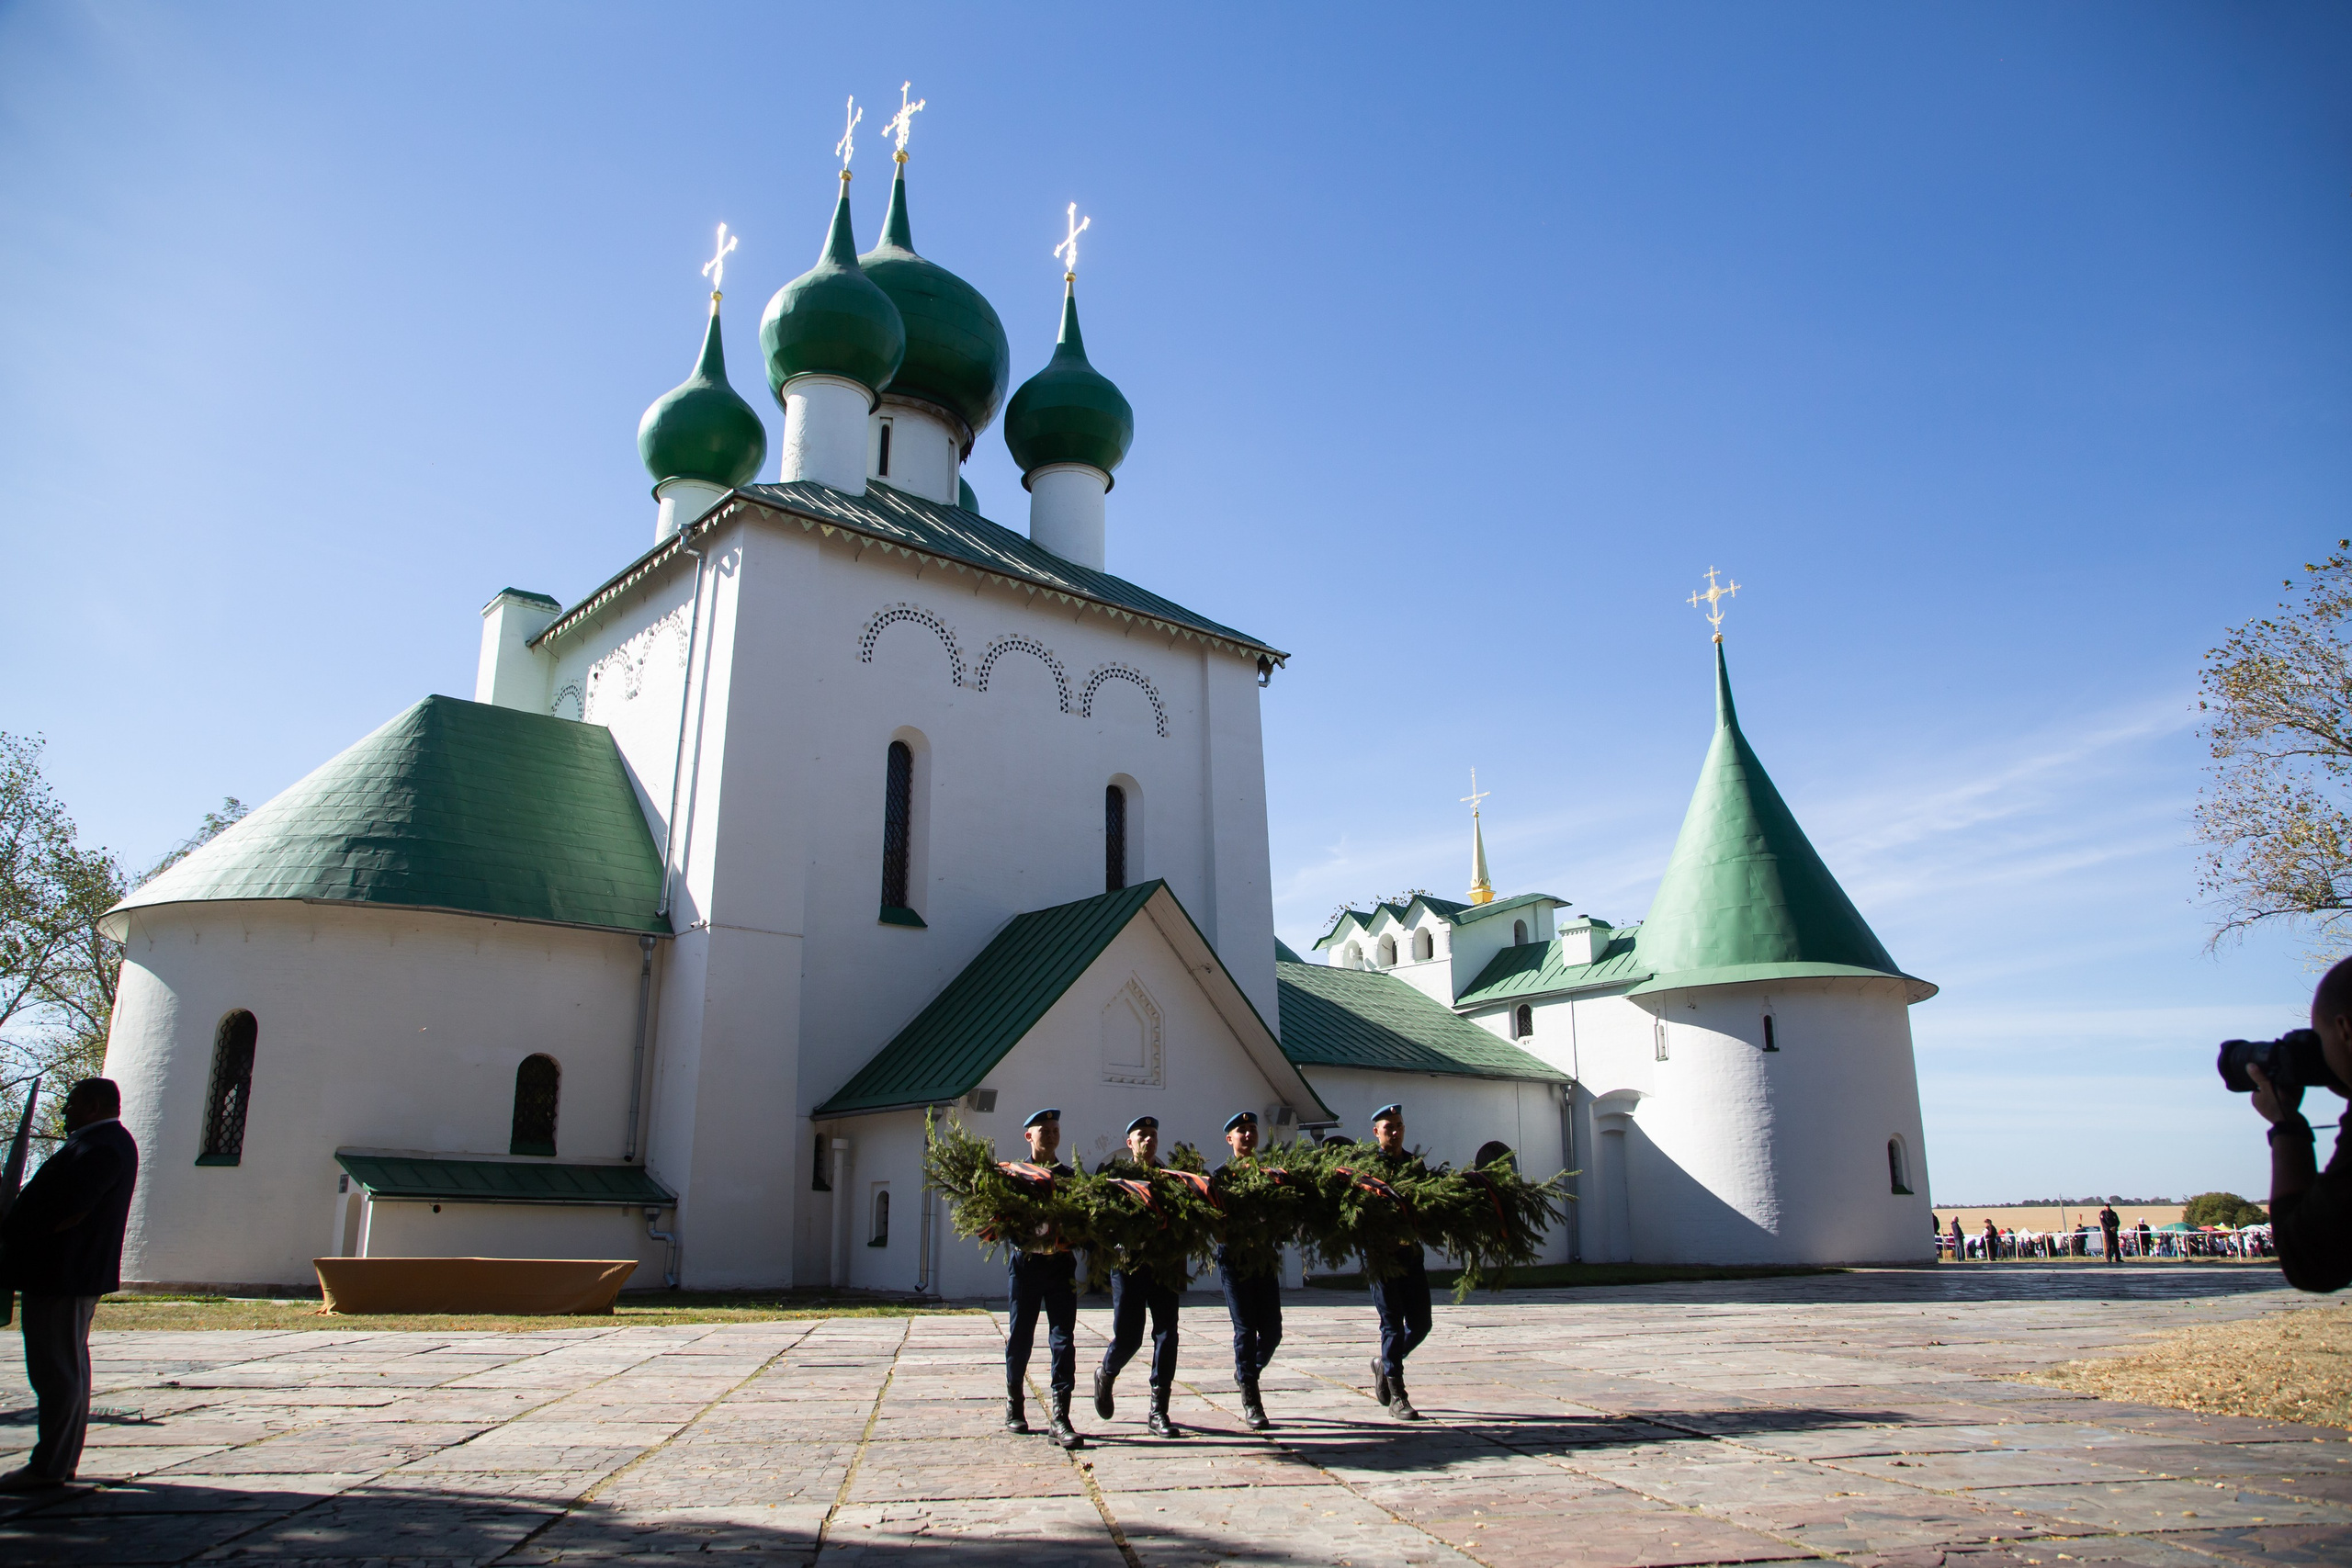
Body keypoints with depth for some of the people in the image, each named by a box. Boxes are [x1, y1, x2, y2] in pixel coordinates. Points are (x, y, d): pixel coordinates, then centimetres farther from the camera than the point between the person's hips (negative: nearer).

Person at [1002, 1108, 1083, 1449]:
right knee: (1020, 1336, 8)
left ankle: (1061, 1418, -6)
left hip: (1060, 1264, 1)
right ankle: (1014, 1407, 28)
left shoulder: (1070, 1176, 10)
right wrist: (1027, 1238, -20)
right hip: (1025, 1263, -1)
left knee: (1063, 1339, -6)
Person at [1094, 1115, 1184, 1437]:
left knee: (1166, 1333, -3)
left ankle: (1159, 1411, 6)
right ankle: (1106, 1375, 35)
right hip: (1128, 1263, -2)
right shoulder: (1115, 1172, 4)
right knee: (1127, 1337, 2)